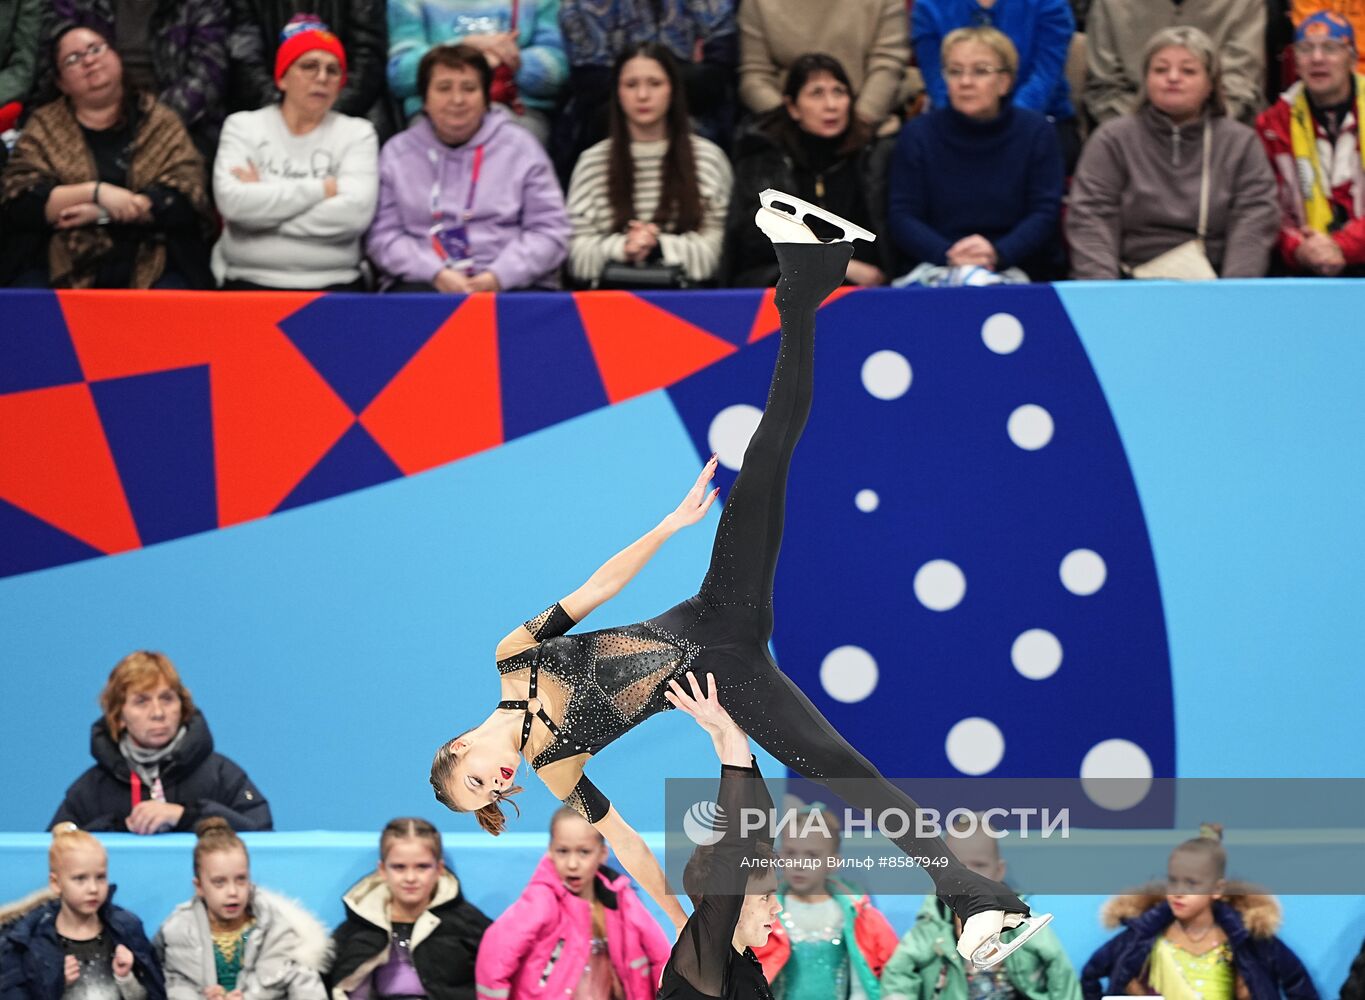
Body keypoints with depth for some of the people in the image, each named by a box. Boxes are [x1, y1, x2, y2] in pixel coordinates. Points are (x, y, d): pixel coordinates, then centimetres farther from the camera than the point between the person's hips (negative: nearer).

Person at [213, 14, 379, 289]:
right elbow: (232, 201, -8)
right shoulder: (244, 126, 10)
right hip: (250, 281, 0)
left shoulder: (357, 133, 9)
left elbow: (356, 212, -8)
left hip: (332, 286, 0)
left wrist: (265, 203, -6)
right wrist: (321, 190, -6)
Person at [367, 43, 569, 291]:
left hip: (512, 286, 0)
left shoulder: (520, 148, 12)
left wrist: (497, 277, -11)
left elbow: (549, 231, 5)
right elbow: (383, 235, 5)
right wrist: (437, 275, -12)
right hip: (424, 285, 0)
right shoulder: (397, 153, 14)